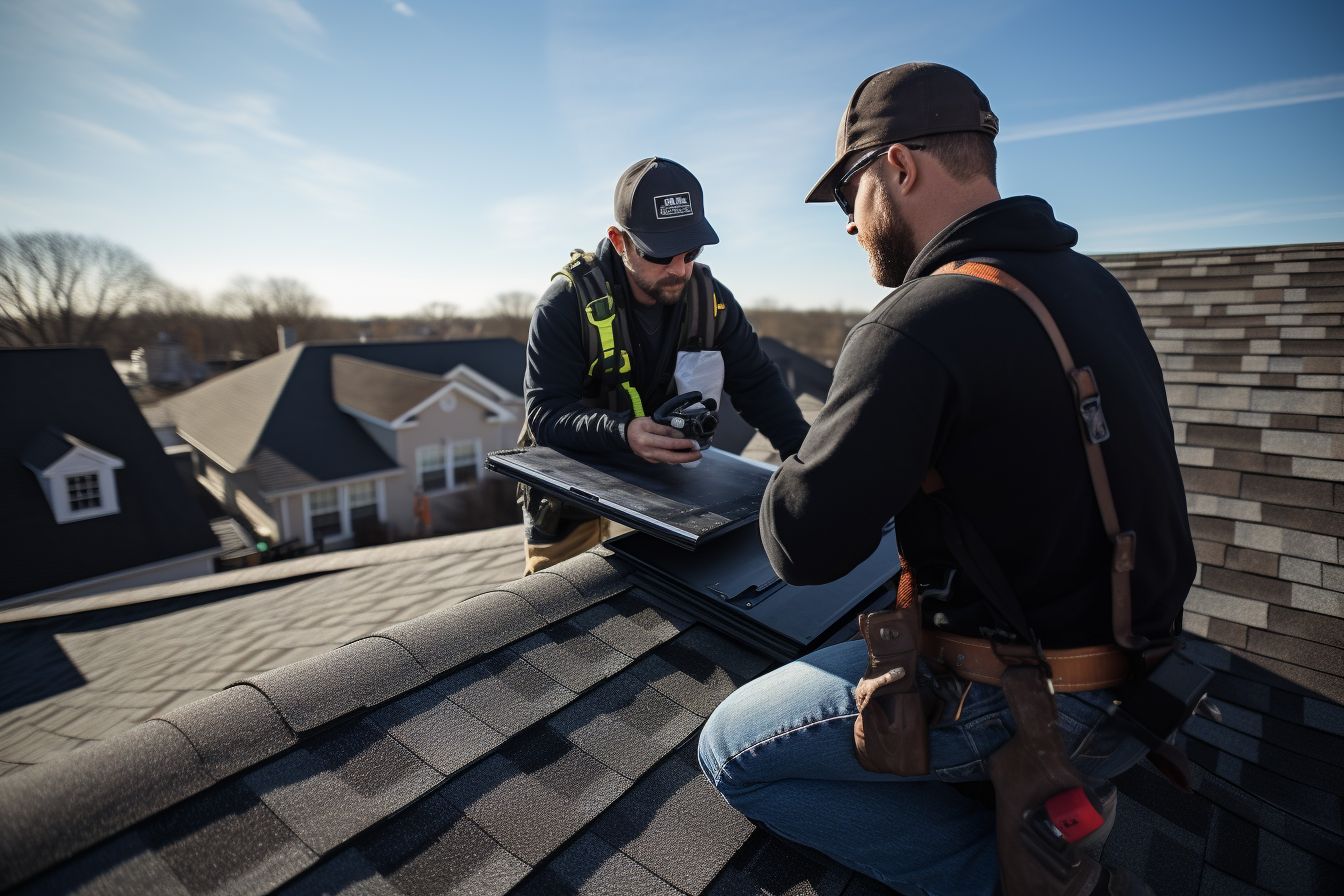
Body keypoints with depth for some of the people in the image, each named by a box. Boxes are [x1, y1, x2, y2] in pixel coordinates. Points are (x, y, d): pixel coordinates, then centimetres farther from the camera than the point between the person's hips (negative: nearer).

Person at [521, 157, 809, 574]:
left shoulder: (709, 297, -9)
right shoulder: (567, 304, -22)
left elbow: (757, 383, -6)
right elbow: (545, 412, -26)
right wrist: (624, 433, -45)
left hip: (665, 468, 3)